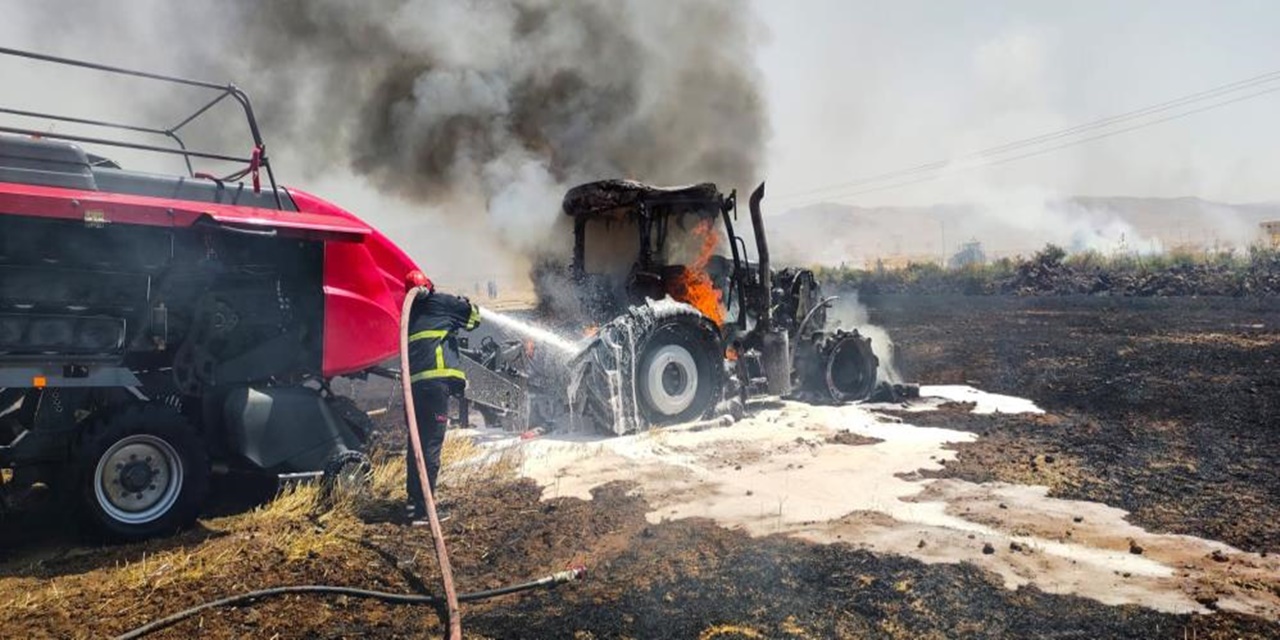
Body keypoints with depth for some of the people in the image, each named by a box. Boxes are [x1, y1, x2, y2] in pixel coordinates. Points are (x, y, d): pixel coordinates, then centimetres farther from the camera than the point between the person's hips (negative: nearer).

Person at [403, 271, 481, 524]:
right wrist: (466, 305, 30)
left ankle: (414, 499, 26)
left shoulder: (410, 314, 24)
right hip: (436, 379, -7)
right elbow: (473, 317, 12)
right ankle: (423, 507, -9)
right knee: (431, 444, -8)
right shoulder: (439, 302, 6)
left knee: (417, 442, 17)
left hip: (413, 382, 7)